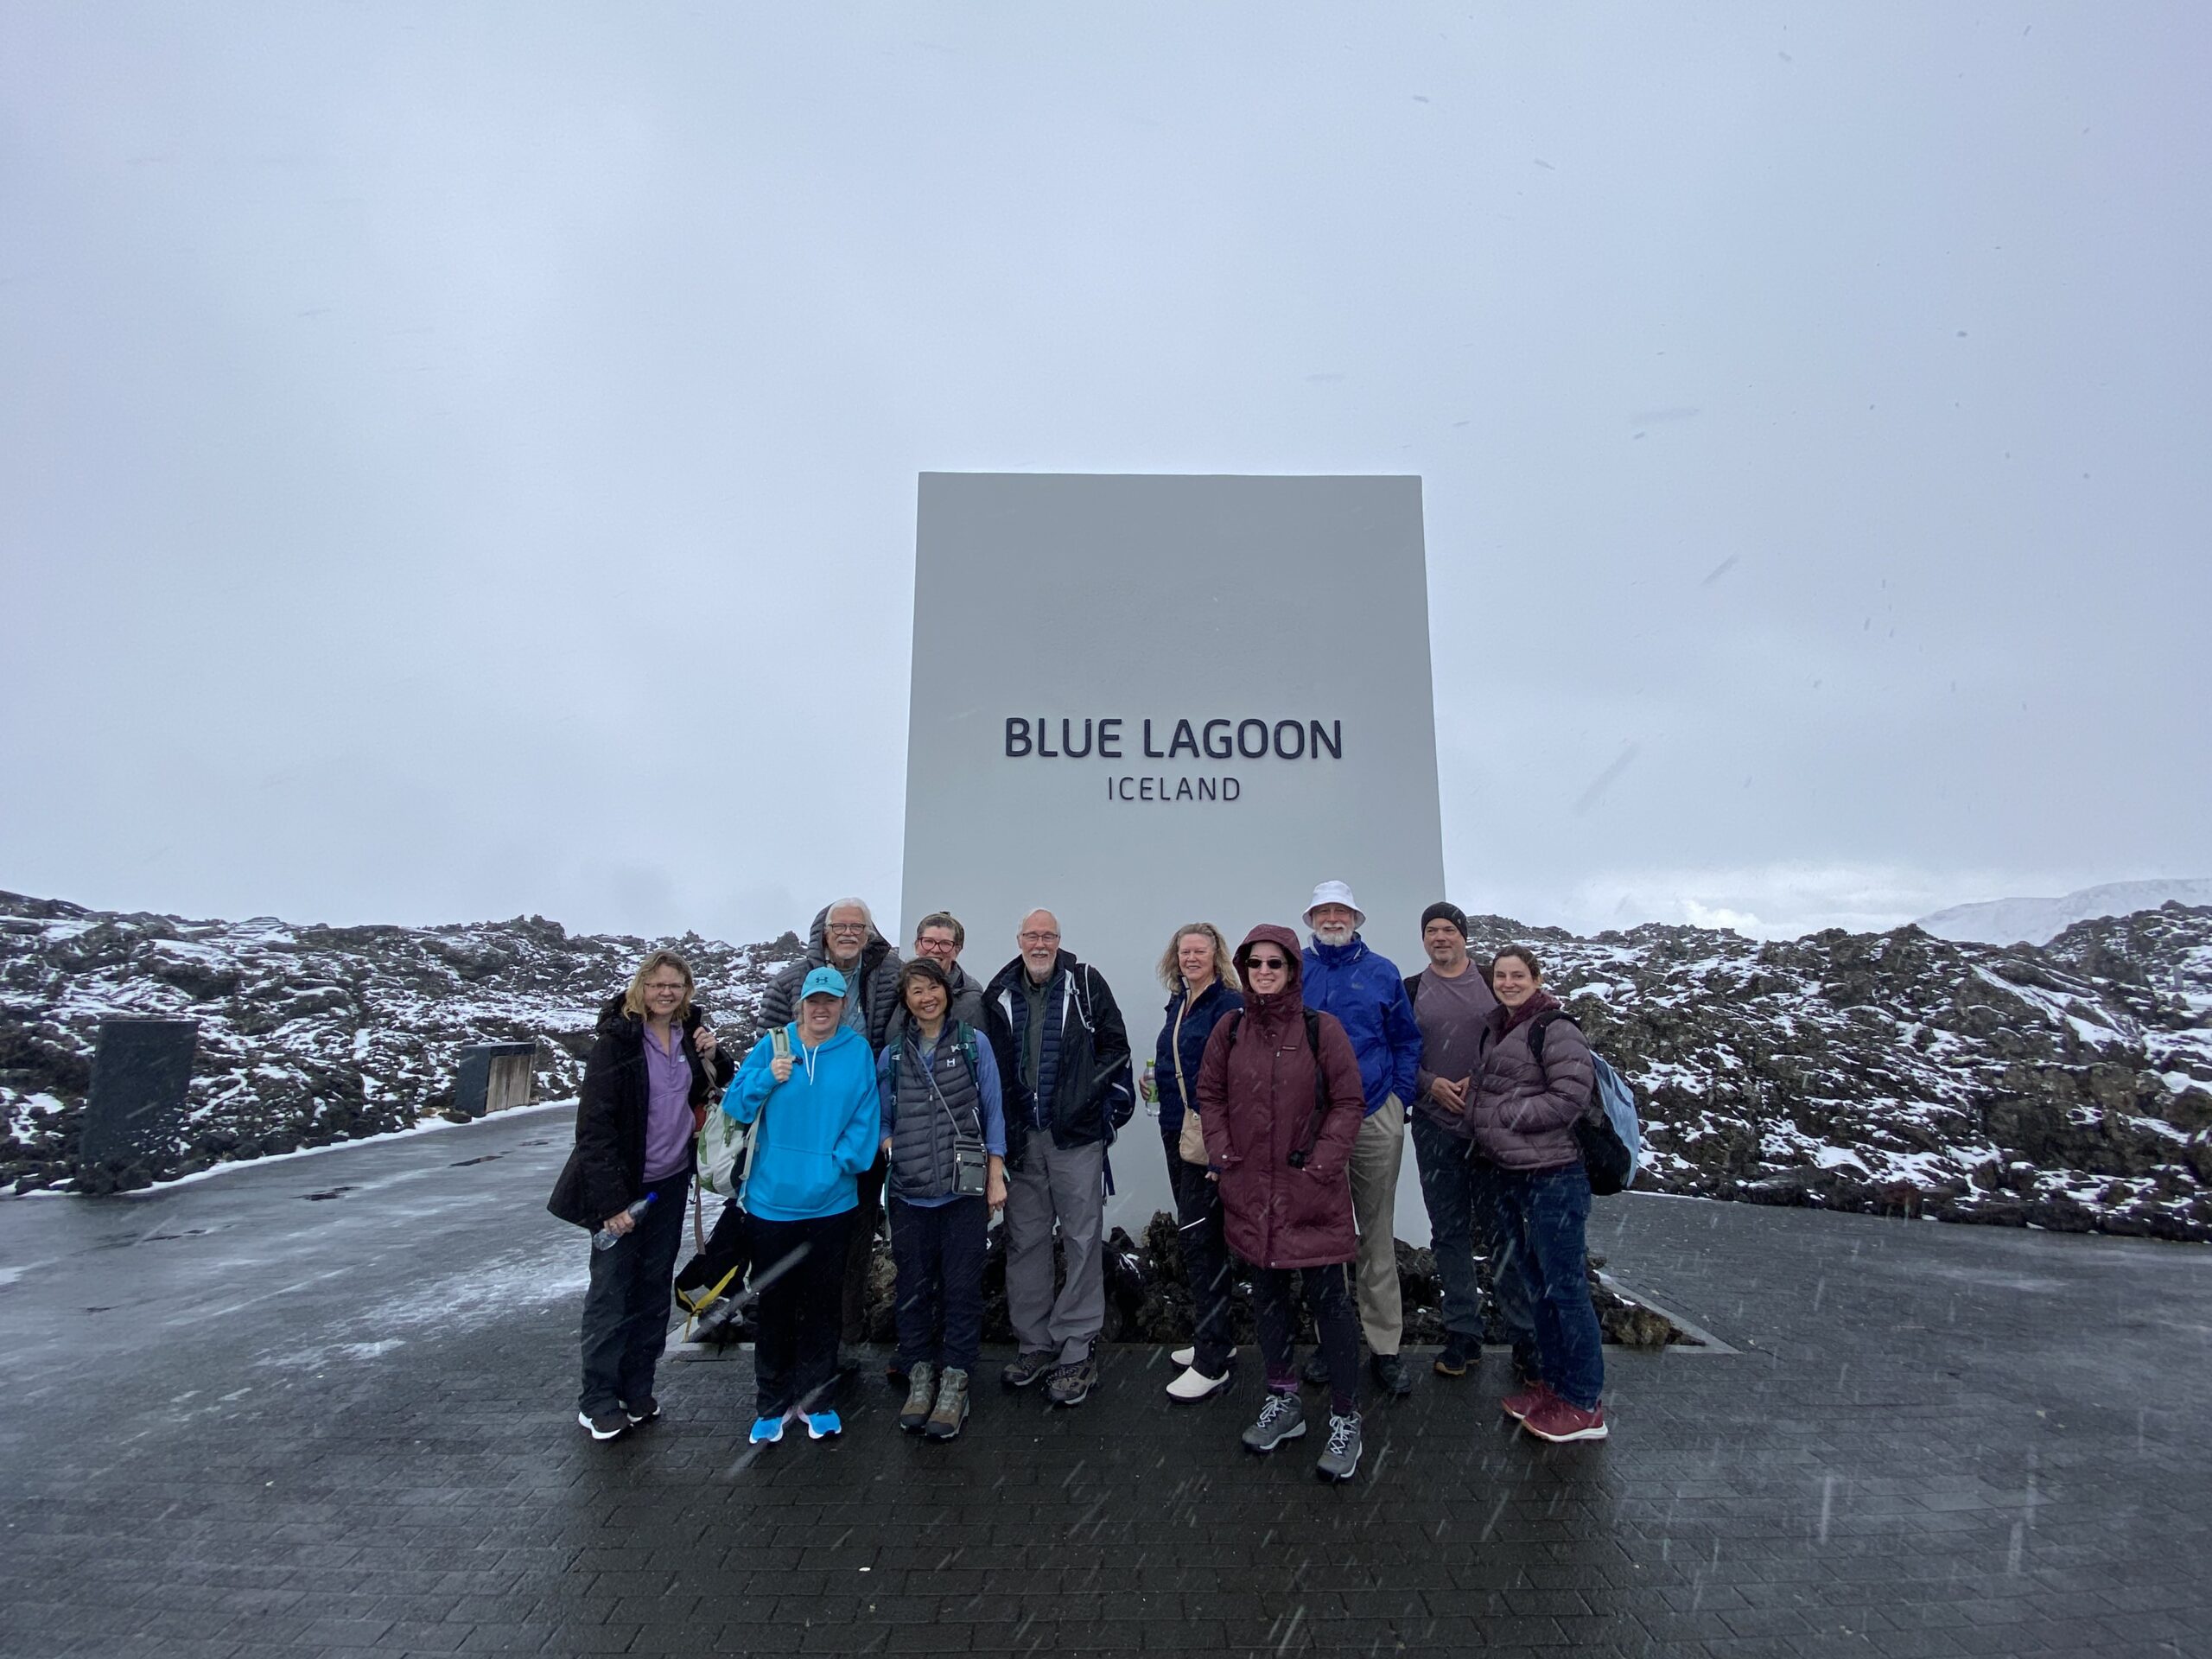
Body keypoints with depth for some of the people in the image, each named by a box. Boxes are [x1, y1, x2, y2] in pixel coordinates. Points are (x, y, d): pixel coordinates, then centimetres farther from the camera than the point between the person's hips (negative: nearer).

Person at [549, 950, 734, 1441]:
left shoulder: (692, 1032, 1)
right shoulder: (618, 1040, -15)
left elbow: (724, 1088, 14)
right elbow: (594, 1123, -16)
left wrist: (713, 1057, -7)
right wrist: (611, 1199, -19)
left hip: (670, 1183, 5)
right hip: (624, 1186, -5)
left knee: (655, 1288, 14)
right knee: (611, 1290, 3)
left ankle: (637, 1390, 29)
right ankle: (597, 1400, 19)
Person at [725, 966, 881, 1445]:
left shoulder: (859, 1051, -3)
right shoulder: (773, 1045, -1)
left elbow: (865, 1118, -5)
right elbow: (735, 1107, -1)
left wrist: (839, 1161, -15)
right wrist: (767, 1079, -17)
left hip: (831, 1203, 0)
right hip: (771, 1201, 0)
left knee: (822, 1304, 13)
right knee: (774, 1304, 11)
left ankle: (815, 1400, 30)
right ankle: (771, 1404, 29)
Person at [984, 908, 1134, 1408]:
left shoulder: (1086, 982, -3)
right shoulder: (1000, 993, 6)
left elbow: (1114, 1045, 1)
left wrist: (1101, 1102, -5)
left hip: (1077, 1134, -3)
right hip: (1021, 1138, 4)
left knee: (1083, 1241, 2)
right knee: (1024, 1242, 11)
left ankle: (1077, 1351, 13)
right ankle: (1034, 1343, 25)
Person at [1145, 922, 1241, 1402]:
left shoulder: (1228, 1004, -12)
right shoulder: (1177, 1004, 14)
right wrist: (1155, 1082, 8)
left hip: (1210, 1133, -9)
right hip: (1176, 1129, 9)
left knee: (1199, 1235, -6)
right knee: (1194, 1232, 16)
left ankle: (1211, 1363, 4)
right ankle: (1215, 1338, 30)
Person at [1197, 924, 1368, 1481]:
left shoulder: (1322, 1028, -8)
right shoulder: (1230, 1029, 2)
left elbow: (1348, 1102, -6)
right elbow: (1210, 1095, 9)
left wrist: (1320, 1165, -12)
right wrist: (1223, 1156, -1)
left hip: (1311, 1191, -4)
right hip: (1251, 1190, 4)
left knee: (1327, 1298, 1)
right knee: (1267, 1294, 16)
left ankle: (1345, 1419, 17)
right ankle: (1283, 1401, 34)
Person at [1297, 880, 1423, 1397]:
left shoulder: (1382, 973, 4)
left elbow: (1407, 1041, 8)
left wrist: (1399, 1100, 0)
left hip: (1376, 1120, 0)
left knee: (1378, 1233, 8)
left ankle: (1385, 1344, 18)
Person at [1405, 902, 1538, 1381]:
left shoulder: (1493, 982, 5)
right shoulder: (1410, 991, 7)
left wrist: (1483, 1079, -10)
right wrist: (1430, 1084, -10)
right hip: (1435, 1128, 1)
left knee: (1501, 1230, 1)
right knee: (1449, 1232, 8)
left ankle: (1524, 1336, 12)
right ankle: (1463, 1333, 19)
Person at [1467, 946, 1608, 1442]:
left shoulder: (1555, 1029, -12)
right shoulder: (1495, 1029, 13)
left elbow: (1570, 1096, -20)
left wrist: (1506, 1115, -16)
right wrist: (1481, 1115, 4)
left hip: (1554, 1176, -9)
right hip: (1511, 1174, 9)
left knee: (1564, 1286, 0)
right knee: (1536, 1282, 18)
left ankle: (1585, 1404, 12)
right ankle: (1552, 1380, 32)